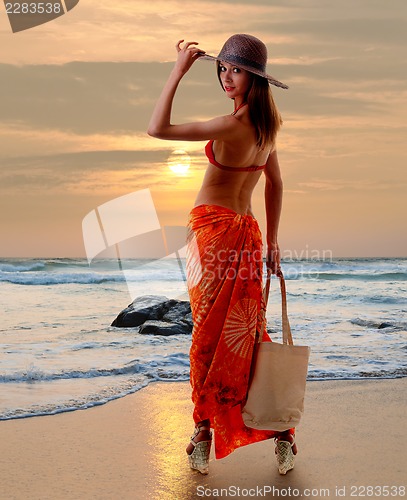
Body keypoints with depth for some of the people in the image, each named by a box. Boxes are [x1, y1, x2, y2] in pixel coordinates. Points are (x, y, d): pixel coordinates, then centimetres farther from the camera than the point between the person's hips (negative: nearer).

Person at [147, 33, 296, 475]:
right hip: (247, 232, 8)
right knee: (249, 333, 12)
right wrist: (272, 240, 21)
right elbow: (275, 183, 15)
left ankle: (203, 432, 14)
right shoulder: (266, 123, 9)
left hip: (215, 230, -8)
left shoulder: (233, 125, -17)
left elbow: (157, 128, -21)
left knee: (209, 335, 2)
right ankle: (280, 431, 17)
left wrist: (179, 71, -15)